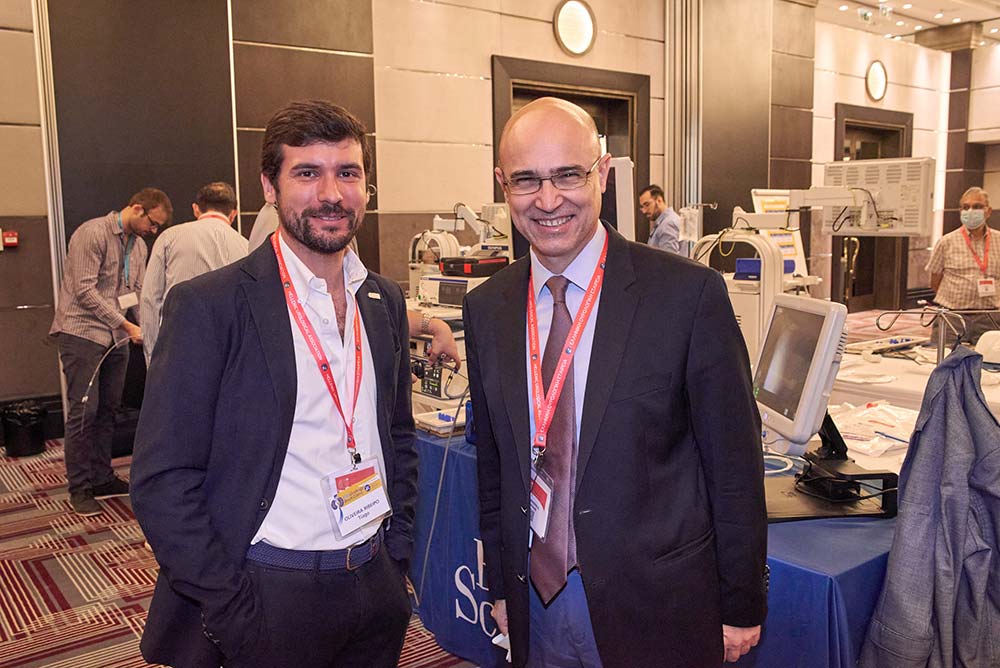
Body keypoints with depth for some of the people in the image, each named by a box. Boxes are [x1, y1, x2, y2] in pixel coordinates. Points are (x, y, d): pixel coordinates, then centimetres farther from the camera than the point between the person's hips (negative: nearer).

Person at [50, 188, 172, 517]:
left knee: (108, 410, 10)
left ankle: (102, 478, 21)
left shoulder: (139, 246, 13)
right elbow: (85, 291, -17)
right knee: (84, 410, -6)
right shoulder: (93, 233, -12)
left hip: (116, 338, 8)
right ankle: (79, 487, 5)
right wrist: (126, 325, -18)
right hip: (82, 333, -7)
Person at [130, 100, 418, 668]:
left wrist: (398, 556, 6)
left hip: (378, 583, 5)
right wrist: (233, 614, -14)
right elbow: (163, 480, -13)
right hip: (270, 596, -5)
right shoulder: (208, 305, -13)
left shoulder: (385, 299, 4)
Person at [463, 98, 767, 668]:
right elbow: (493, 463, 7)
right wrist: (501, 587, 11)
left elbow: (735, 466, -8)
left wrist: (742, 607, -4)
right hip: (535, 606, 4)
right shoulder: (486, 309, -1)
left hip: (656, 606, -3)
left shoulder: (689, 293, -14)